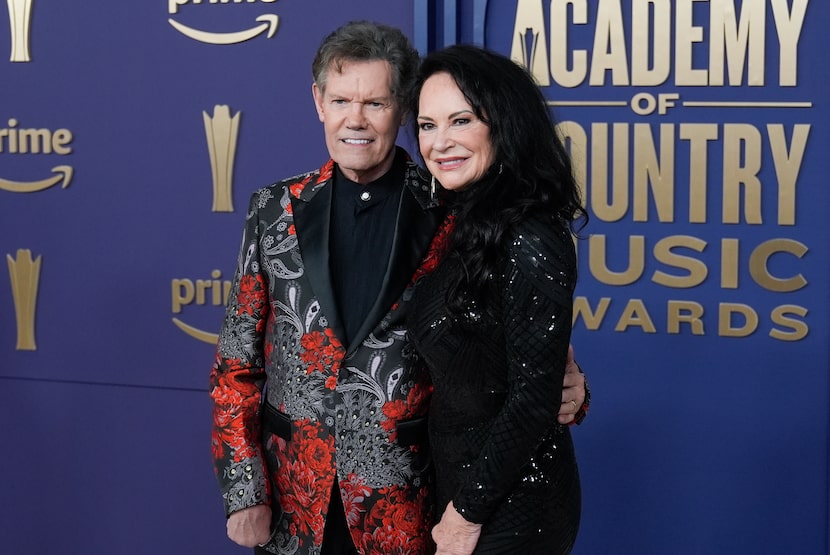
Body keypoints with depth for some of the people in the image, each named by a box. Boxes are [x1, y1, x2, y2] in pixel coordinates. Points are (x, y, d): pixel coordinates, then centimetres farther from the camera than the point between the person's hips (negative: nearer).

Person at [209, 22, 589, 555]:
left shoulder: (447, 218, -5)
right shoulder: (276, 210, 1)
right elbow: (237, 361, 4)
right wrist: (243, 492, -2)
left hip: (402, 506, -2)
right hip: (290, 508, 2)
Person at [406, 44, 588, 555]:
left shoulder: (530, 241, -22)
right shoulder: (467, 225, 5)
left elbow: (534, 398, -22)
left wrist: (468, 512, -16)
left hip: (509, 507, -8)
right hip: (461, 480, 8)